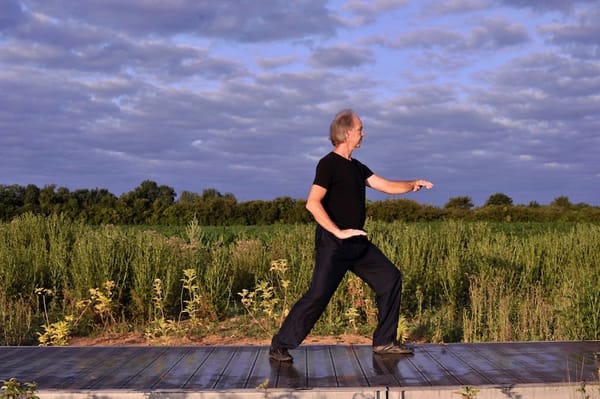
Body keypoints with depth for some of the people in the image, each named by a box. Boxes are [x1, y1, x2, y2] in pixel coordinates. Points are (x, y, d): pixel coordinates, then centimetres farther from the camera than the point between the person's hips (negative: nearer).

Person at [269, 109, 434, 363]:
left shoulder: (356, 167, 17)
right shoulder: (329, 164, -11)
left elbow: (386, 186, 21)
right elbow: (312, 203, -21)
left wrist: (411, 185, 3)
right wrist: (339, 232, -23)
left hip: (358, 243, 9)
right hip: (333, 244, -9)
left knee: (390, 278, 8)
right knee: (318, 295, -14)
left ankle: (384, 342, 16)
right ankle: (279, 346, -3)